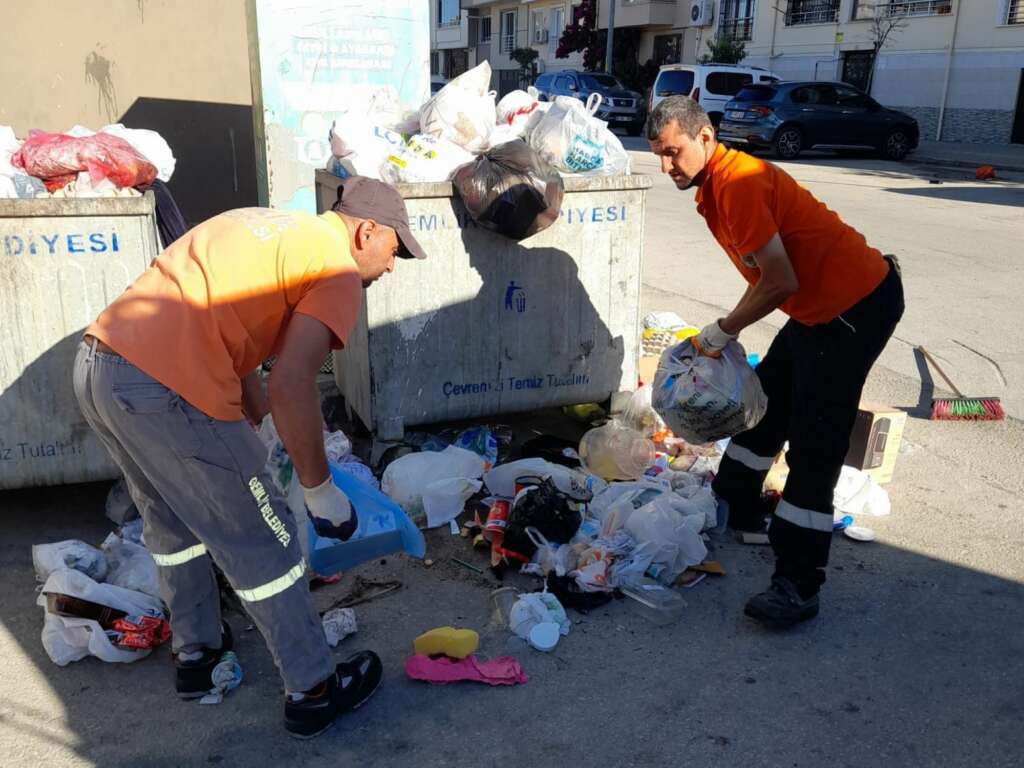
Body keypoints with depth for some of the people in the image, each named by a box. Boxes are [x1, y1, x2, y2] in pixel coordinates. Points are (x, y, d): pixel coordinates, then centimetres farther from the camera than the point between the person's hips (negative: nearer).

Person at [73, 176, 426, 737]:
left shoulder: (263, 225, 22)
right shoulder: (337, 271, -4)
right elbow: (291, 384, -17)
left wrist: (258, 415, 31)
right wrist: (320, 490, -6)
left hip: (95, 362, 9)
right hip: (166, 391, -9)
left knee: (171, 523, 28)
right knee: (262, 545, 8)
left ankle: (195, 652, 45)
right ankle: (313, 692, 23)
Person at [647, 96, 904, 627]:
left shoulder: (738, 183, -21)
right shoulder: (713, 186, 10)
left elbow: (780, 282, -23)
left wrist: (721, 333, -10)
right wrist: (728, 332, 6)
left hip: (858, 304, -11)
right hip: (821, 306, 11)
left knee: (813, 445, -11)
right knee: (766, 403, 20)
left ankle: (797, 585, -7)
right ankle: (736, 507, 38)